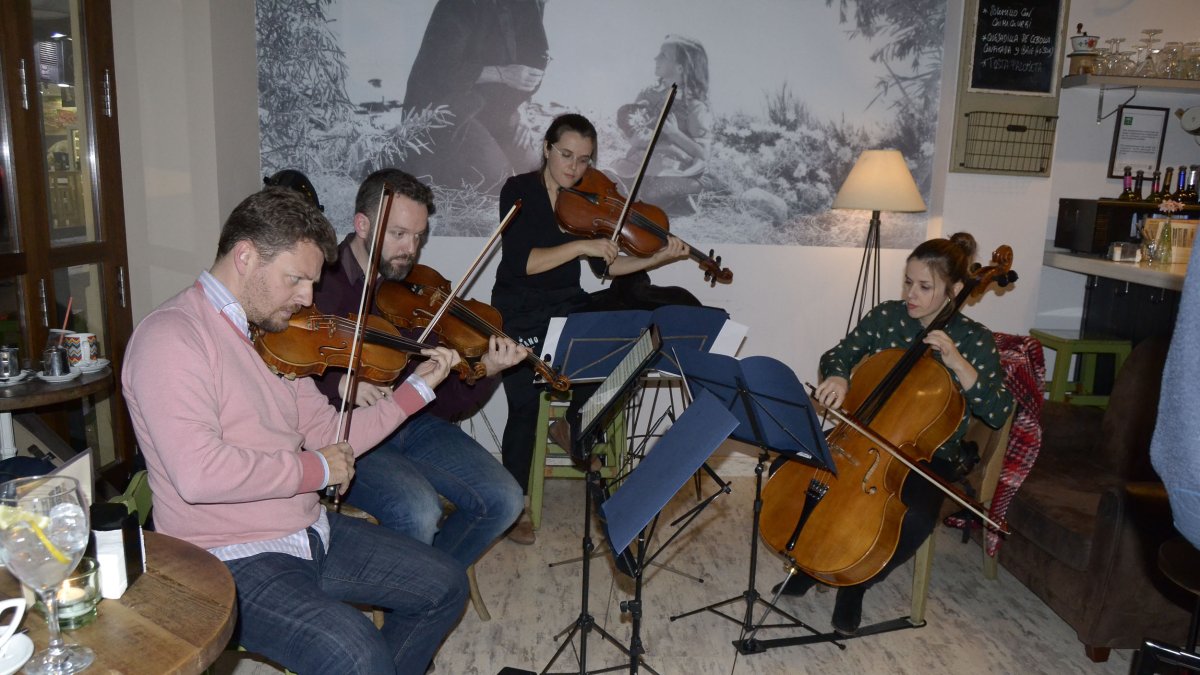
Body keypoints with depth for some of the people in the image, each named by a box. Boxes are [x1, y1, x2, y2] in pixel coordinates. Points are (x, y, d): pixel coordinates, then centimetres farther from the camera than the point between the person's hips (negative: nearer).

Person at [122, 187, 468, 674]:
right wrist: (315, 468, -18)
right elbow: (198, 474, -29)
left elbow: (329, 435, 9)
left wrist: (418, 386, 3)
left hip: (311, 532, 8)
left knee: (445, 585, 11)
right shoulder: (170, 337, -17)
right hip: (230, 560, -8)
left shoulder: (274, 334, 9)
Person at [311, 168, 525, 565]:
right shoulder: (320, 284, -10)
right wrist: (337, 385, -28)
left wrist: (486, 371, -16)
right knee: (419, 512, -28)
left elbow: (448, 405, 2)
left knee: (503, 500, -7)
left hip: (415, 424, 5)